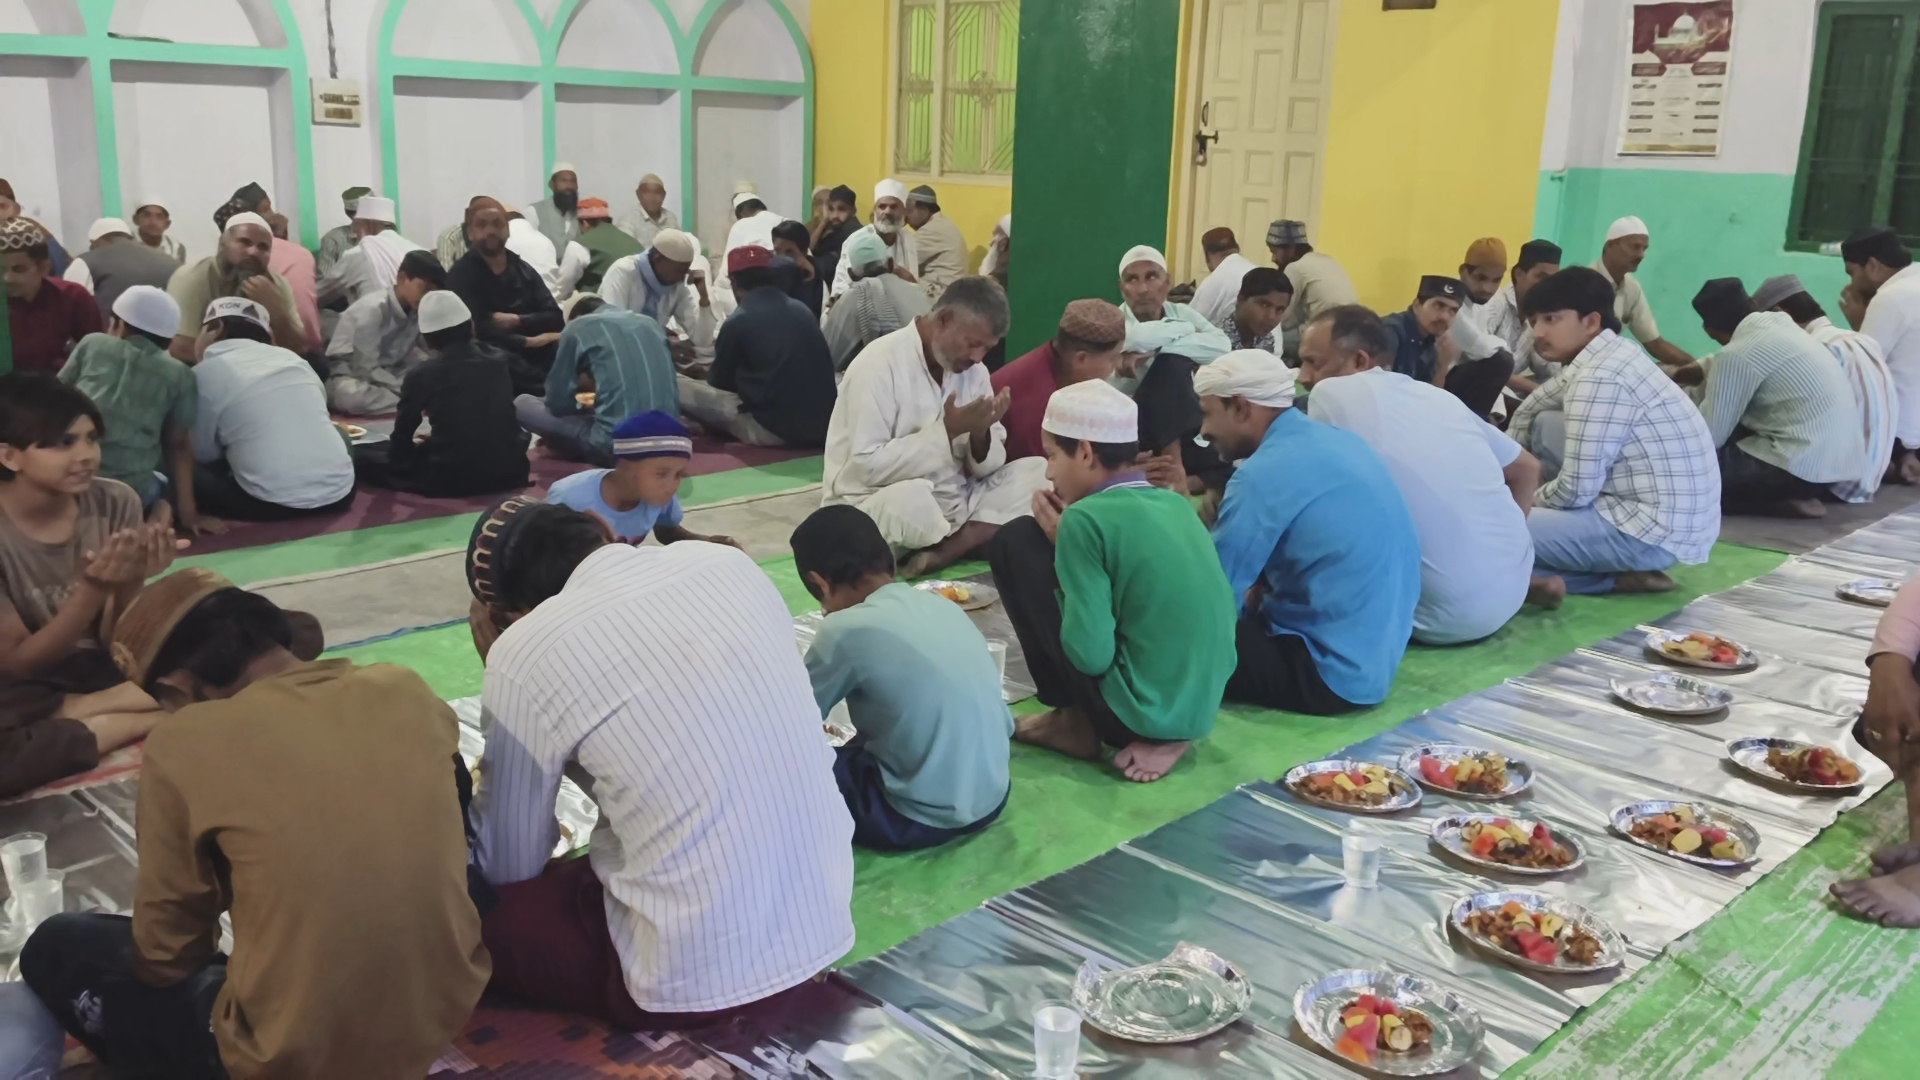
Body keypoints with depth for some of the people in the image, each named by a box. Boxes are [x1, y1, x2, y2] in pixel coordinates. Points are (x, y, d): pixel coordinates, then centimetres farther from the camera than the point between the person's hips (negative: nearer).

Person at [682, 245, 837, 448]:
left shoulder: (738, 322, -5)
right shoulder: (802, 310, 10)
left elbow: (719, 382, 9)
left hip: (773, 429, -6)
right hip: (822, 426, 6)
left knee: (678, 386, 3)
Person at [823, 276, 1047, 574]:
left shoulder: (973, 370, 4)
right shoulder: (879, 364, -16)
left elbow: (985, 468, 5)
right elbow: (867, 466, -23)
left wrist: (980, 434, -18)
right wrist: (946, 431, -23)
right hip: (876, 507, -7)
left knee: (1037, 472, -7)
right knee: (909, 498, -39)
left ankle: (942, 554, -20)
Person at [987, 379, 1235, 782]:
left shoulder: (1087, 518, -15)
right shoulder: (1177, 504, 7)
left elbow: (1090, 655, -18)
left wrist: (1061, 542, -4)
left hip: (1137, 710, -7)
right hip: (1202, 709, 7)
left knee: (1016, 543, 0)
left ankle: (1075, 721, 9)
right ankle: (1162, 737, 12)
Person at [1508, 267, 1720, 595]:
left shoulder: (1599, 378, -19)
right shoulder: (1610, 354, 9)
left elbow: (1576, 490, -19)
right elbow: (1530, 410, 23)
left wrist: (1530, 501, 1)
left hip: (1656, 533, -10)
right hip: (1672, 516, 10)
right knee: (1544, 424, 15)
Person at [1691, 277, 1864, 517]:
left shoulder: (1736, 355, -15)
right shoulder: (1778, 323, 10)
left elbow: (1709, 437, -9)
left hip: (1806, 466, -9)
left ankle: (1782, 501, -8)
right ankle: (1793, 496, 7)